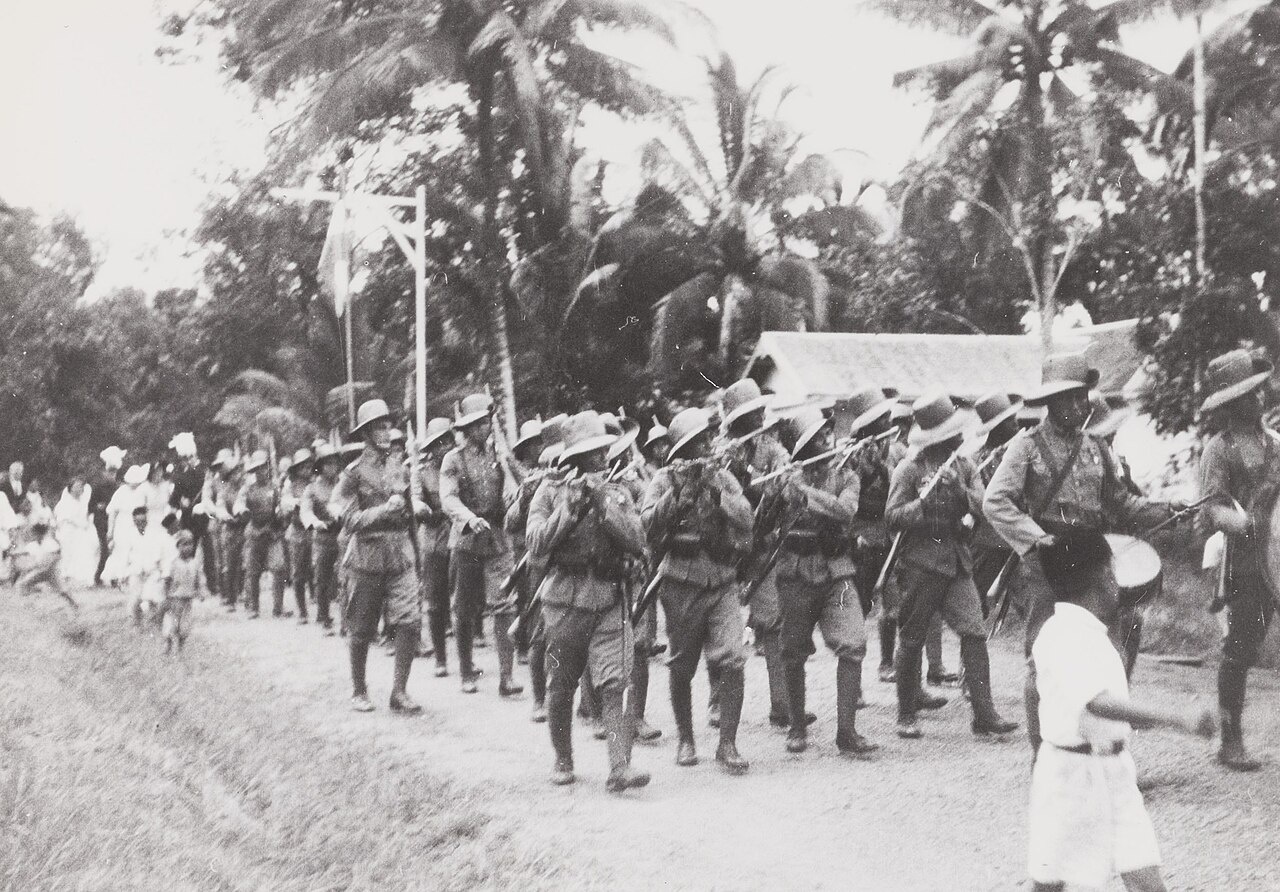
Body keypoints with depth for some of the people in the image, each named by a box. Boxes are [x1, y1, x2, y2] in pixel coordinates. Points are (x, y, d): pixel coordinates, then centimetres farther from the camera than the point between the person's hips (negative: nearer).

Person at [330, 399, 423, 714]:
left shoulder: (400, 469, 10)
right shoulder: (354, 473, -5)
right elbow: (349, 520, -11)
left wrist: (412, 551, 20)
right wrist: (385, 510, -19)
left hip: (400, 558, 4)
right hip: (368, 558, -4)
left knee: (410, 622, -9)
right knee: (362, 630, 6)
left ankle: (399, 691, -2)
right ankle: (358, 691, 23)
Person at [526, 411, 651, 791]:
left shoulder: (617, 492, 10)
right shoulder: (550, 492, 4)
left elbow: (636, 542, -2)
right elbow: (536, 543, -7)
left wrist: (603, 505, -11)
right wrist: (570, 507, -13)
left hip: (609, 600, 1)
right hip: (564, 599, -1)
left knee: (617, 682, -12)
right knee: (560, 687, 8)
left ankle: (620, 767, -15)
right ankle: (563, 761, 26)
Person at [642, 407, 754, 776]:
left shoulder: (723, 477, 8)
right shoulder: (664, 480, 0)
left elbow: (745, 520, -4)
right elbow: (649, 524, -13)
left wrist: (715, 490, -15)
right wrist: (677, 491, -21)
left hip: (721, 582, 2)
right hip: (681, 582, -2)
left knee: (733, 660, -12)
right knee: (682, 668, 7)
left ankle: (727, 745, -5)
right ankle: (685, 740, 25)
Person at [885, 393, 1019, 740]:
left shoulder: (964, 465, 11)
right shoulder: (909, 469, -4)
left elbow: (982, 506, 2)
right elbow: (892, 517, -7)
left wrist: (959, 489, -15)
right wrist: (923, 503, -23)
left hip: (957, 560, 4)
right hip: (920, 562, -4)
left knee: (974, 633, -7)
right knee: (911, 640, 2)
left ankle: (984, 713, -6)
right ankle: (906, 716, 14)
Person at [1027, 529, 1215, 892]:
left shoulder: (1087, 631, 11)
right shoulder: (1065, 635, -20)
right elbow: (1100, 702, -36)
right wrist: (1177, 718, -41)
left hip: (1114, 774, 8)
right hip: (1072, 776, -8)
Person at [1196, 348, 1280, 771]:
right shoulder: (1220, 449, -5)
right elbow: (1211, 510, -13)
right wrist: (1245, 523, -30)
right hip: (1246, 562, -5)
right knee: (1240, 649, 0)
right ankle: (1231, 741, 9)